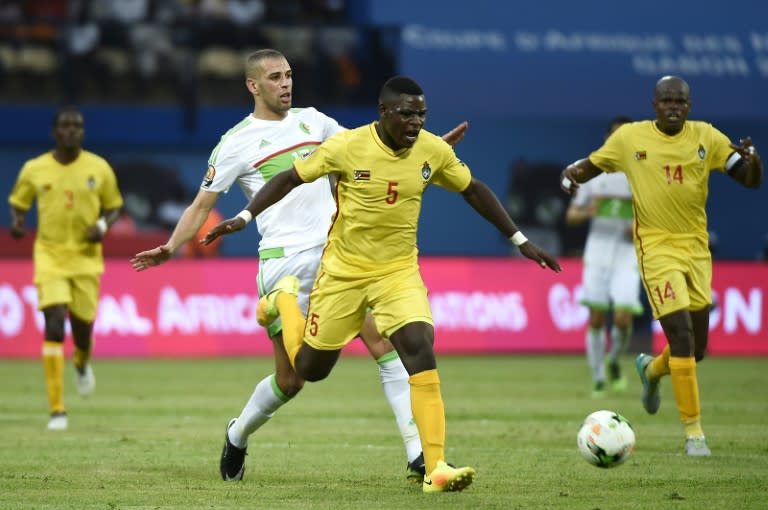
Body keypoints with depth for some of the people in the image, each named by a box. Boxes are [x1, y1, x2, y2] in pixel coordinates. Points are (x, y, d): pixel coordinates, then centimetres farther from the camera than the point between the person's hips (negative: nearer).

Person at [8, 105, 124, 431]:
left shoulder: (99, 169, 0)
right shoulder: (34, 169, -1)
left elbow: (114, 206, 11)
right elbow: (17, 204, 12)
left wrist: (103, 225, -10)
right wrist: (16, 222, -11)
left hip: (86, 258, 1)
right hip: (50, 256, -1)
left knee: (82, 325, 6)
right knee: (54, 327, -14)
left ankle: (82, 364, 48)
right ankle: (57, 410, -11)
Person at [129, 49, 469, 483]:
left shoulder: (312, 121, 13)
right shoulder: (237, 142, 0)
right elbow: (202, 206, 2)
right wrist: (171, 247, -14)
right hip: (284, 263, -4)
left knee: (387, 345, -11)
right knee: (291, 380, 0)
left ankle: (418, 455, -12)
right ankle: (237, 437, 30)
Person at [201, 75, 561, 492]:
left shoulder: (434, 151, -8)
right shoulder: (347, 147, -17)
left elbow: (473, 190, 9)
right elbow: (290, 179, -6)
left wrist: (520, 241, 11)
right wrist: (245, 216, -17)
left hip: (399, 271, 1)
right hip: (344, 270, -1)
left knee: (420, 349, -22)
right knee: (309, 368, 9)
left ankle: (436, 469, -22)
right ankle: (284, 298, 42)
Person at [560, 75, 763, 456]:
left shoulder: (706, 137, 2)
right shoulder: (630, 137, -2)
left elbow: (751, 181, 2)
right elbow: (593, 164, 13)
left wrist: (752, 157, -20)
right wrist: (571, 174, -9)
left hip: (696, 247, 4)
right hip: (657, 248, -4)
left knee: (697, 347, 11)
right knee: (682, 335, -16)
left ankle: (651, 370, 46)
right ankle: (693, 431, -8)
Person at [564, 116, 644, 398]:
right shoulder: (593, 172, 7)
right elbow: (571, 215, 10)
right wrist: (587, 212, -13)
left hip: (628, 256, -1)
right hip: (597, 253, 1)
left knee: (623, 318, -14)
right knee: (596, 319, -2)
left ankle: (614, 362, 15)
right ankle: (598, 378, 10)